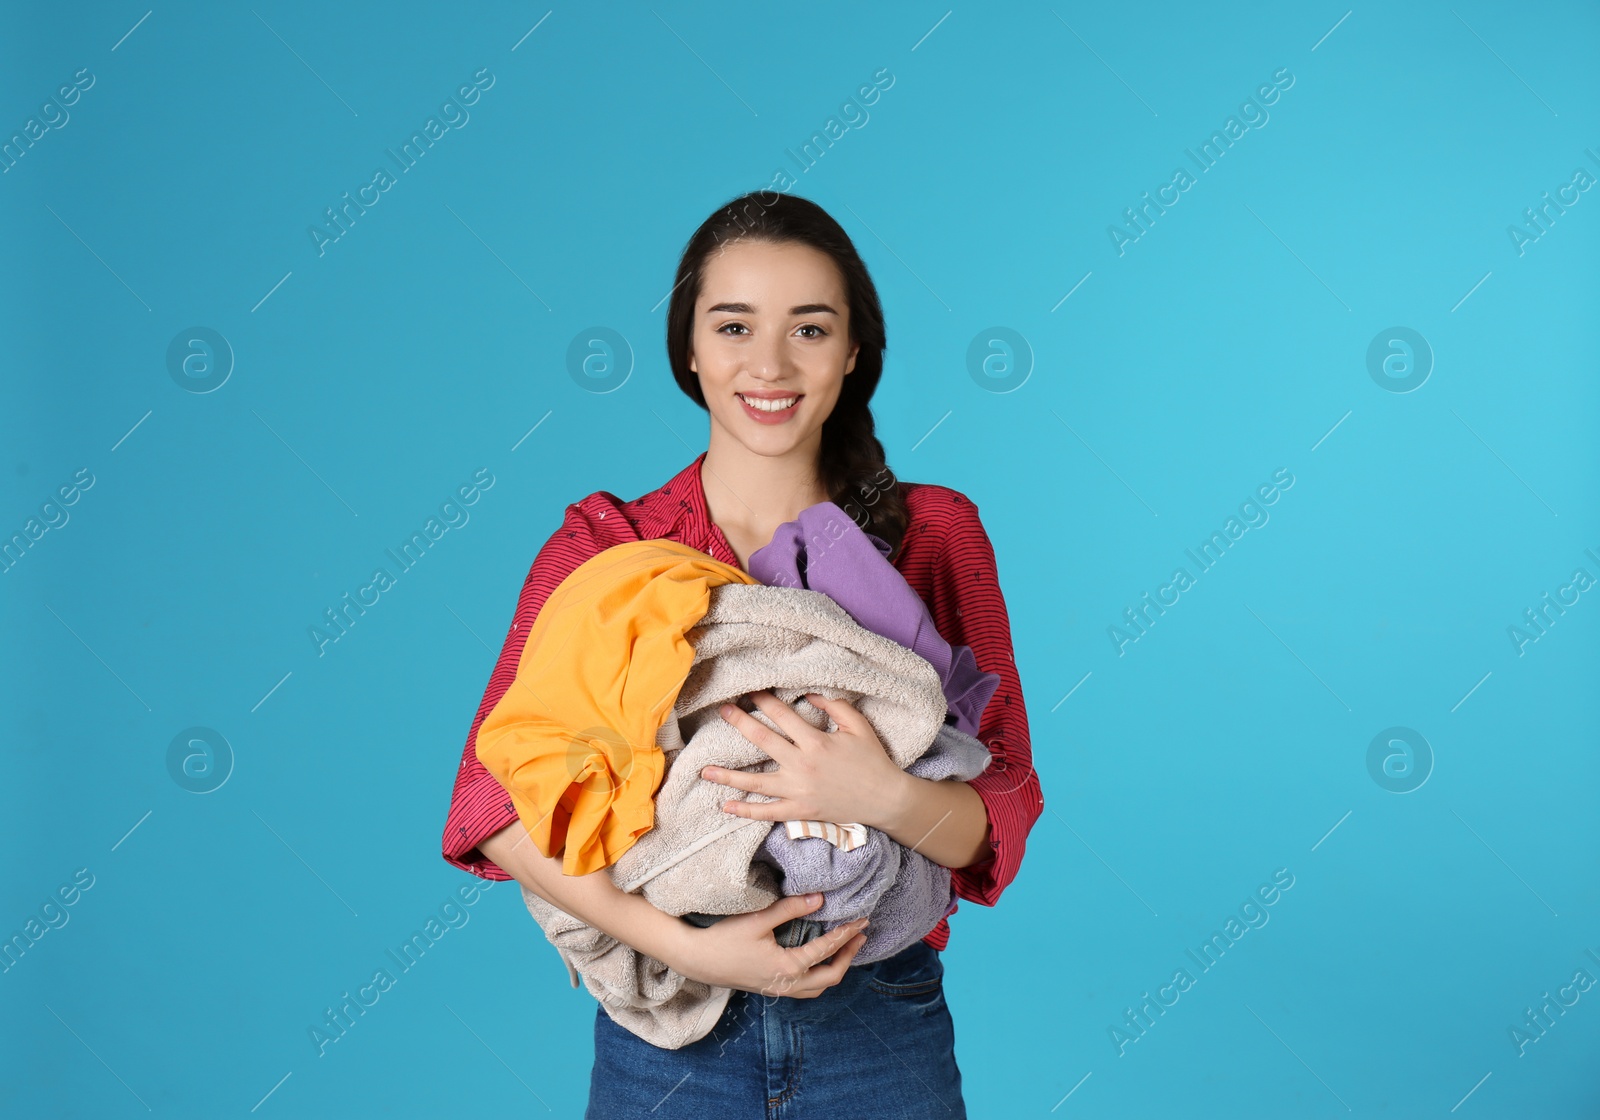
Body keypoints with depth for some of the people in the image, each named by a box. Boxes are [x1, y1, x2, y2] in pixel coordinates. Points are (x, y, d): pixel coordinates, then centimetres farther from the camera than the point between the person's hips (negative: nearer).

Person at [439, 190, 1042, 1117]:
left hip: (881, 1034, 1)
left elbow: (1003, 823, -6)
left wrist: (885, 796, -26)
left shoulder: (937, 533, -4)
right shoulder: (603, 545, -5)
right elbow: (493, 799, -13)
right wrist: (682, 945, -23)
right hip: (667, 1037, 0)